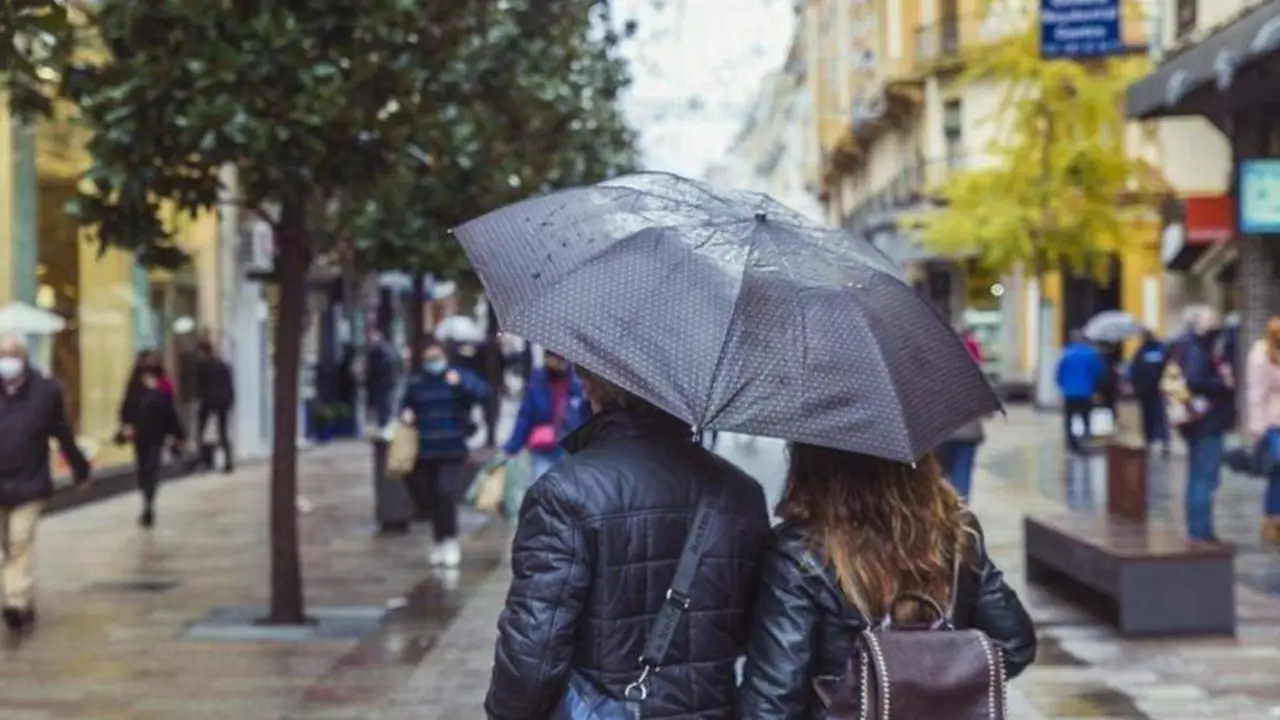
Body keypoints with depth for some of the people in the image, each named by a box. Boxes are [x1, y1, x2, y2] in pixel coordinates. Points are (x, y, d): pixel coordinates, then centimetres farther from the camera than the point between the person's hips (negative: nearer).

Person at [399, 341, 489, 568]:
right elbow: (406, 405, 22)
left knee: (446, 493, -17)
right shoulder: (416, 383, 9)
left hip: (453, 449, -4)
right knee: (431, 497, 8)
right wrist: (406, 414, -1)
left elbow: (483, 391, -15)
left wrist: (461, 383, -31)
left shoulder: (459, 375, 0)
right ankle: (439, 541, 23)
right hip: (425, 451, 4)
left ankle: (450, 541, -6)